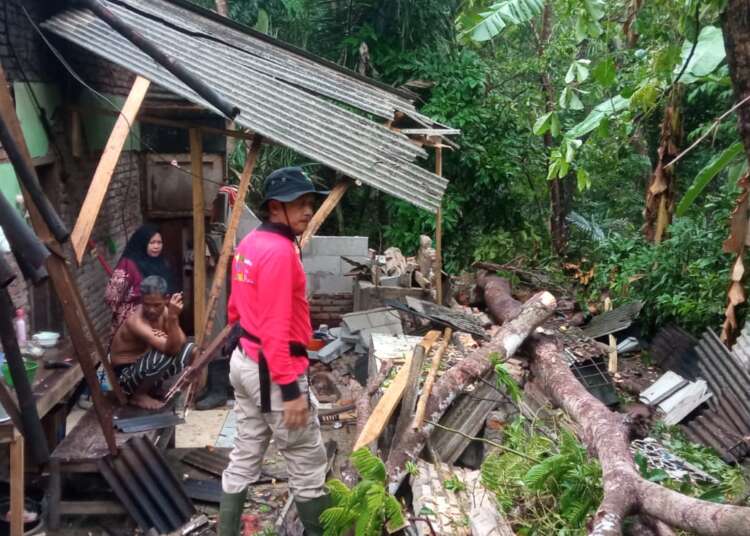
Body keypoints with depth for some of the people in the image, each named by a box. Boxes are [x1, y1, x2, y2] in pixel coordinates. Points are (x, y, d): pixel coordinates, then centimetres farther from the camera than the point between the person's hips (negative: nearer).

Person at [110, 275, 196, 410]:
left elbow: (181, 342, -12)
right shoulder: (135, 321, -31)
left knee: (190, 350, -4)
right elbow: (171, 349, -38)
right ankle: (139, 395, -7)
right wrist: (173, 317, -48)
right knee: (164, 357, -33)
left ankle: (150, 386, 8)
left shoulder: (164, 311, -9)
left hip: (145, 365, 8)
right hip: (124, 375, -7)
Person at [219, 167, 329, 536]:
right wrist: (290, 389, -24)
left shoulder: (249, 243, 9)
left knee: (244, 459, 17)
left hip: (244, 361, 10)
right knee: (308, 464, 5)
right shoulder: (280, 251, -21)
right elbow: (276, 328, -25)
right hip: (273, 371, -10)